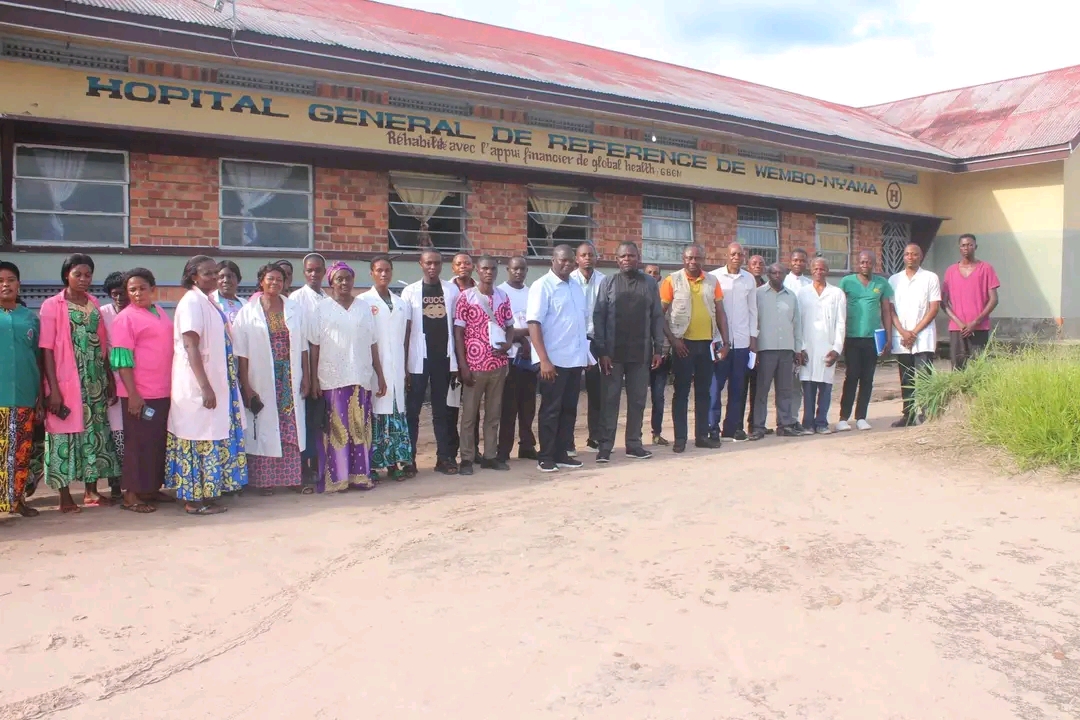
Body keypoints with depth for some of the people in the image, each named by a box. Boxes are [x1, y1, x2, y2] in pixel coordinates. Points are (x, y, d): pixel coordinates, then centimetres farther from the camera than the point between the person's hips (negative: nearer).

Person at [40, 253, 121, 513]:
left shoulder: (94, 305, 11)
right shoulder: (52, 306, -4)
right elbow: (47, 350, -9)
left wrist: (110, 379, 10)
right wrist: (53, 388, -15)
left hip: (95, 381, 5)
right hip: (67, 382, -5)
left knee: (95, 433, 9)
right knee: (66, 433, -1)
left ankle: (91, 490, 19)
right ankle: (65, 496, 7)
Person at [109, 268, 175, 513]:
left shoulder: (159, 312, 13)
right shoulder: (126, 318, -9)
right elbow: (123, 360, -14)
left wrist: (172, 386, 16)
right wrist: (132, 394, -20)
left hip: (163, 392, 7)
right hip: (139, 394, -7)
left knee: (158, 442, 13)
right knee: (139, 443, -1)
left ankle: (152, 488, 25)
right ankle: (131, 495, 8)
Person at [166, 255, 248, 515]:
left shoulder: (208, 302, 13)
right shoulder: (191, 302, -13)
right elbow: (190, 347, -19)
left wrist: (214, 385, 16)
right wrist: (205, 387, -23)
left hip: (215, 382, 9)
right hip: (198, 386, -9)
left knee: (211, 438, 11)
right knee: (200, 439, -3)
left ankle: (205, 494, 19)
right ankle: (194, 499, 5)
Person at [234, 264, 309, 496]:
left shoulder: (295, 310, 6)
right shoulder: (248, 312, -2)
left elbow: (303, 346, 8)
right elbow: (242, 352, -5)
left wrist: (305, 376, 3)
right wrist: (246, 385, -10)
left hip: (290, 379, 3)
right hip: (262, 379, -2)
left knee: (291, 429, 5)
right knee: (265, 429, 3)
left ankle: (292, 476, 13)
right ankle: (265, 479, 12)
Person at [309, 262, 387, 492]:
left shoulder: (364, 307, 11)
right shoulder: (323, 309, 5)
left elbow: (373, 343, 10)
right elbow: (315, 346, 1)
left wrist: (380, 375, 8)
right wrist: (314, 378, -6)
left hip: (361, 377, 2)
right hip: (333, 378, -2)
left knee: (360, 427, 4)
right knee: (336, 428, -1)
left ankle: (360, 474, 11)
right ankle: (335, 477, 5)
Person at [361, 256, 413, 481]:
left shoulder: (401, 304, 15)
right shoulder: (363, 301, -1)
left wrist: (407, 368, 9)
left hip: (397, 369, 5)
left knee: (397, 413, 5)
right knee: (375, 414, -5)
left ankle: (397, 462, 11)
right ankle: (373, 465, 1)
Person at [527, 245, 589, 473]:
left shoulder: (576, 286, 12)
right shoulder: (542, 286, -9)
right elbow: (534, 323, -16)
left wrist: (586, 354, 13)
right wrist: (544, 360, -22)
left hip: (576, 359, 7)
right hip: (555, 360, -6)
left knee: (569, 409, 11)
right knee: (551, 410, 1)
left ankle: (561, 454, 19)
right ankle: (545, 457, 10)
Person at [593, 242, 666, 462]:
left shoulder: (650, 283, 6)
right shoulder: (608, 283, 1)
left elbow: (657, 317, 7)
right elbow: (598, 317, -2)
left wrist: (658, 349, 2)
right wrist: (602, 351, -9)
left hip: (641, 352, 2)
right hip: (613, 352, -2)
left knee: (638, 399, 8)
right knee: (609, 399, 2)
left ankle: (634, 444, 18)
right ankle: (605, 445, 8)